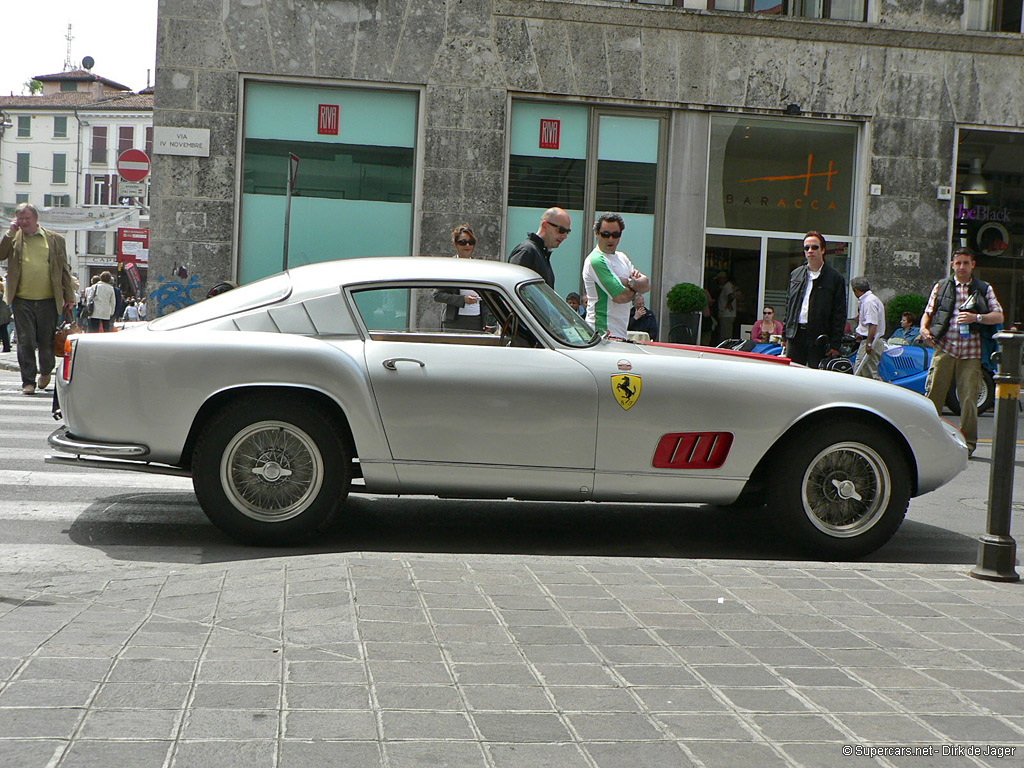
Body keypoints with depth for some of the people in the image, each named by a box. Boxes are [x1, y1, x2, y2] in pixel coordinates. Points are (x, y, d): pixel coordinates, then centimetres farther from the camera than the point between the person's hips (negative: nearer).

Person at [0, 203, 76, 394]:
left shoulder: (55, 240, 8)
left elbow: (64, 269, 11)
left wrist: (69, 297, 8)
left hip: (48, 300, 0)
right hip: (22, 300, 0)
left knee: (47, 341, 6)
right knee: (25, 342, -2)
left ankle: (46, 371, 32)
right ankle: (28, 381, 5)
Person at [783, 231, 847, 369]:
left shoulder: (835, 278, 0)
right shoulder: (795, 275, 14)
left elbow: (839, 315, -3)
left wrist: (835, 344, -8)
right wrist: (785, 335, 12)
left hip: (819, 338, -4)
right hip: (795, 335, 4)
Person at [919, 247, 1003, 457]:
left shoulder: (984, 289, 13)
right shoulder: (941, 286, 15)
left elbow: (999, 316, 6)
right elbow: (928, 312, 16)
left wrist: (976, 318, -11)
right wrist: (924, 328, -6)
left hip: (971, 352, 0)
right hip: (944, 348, 1)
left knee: (969, 398, -5)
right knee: (933, 394, -6)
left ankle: (968, 442, 4)